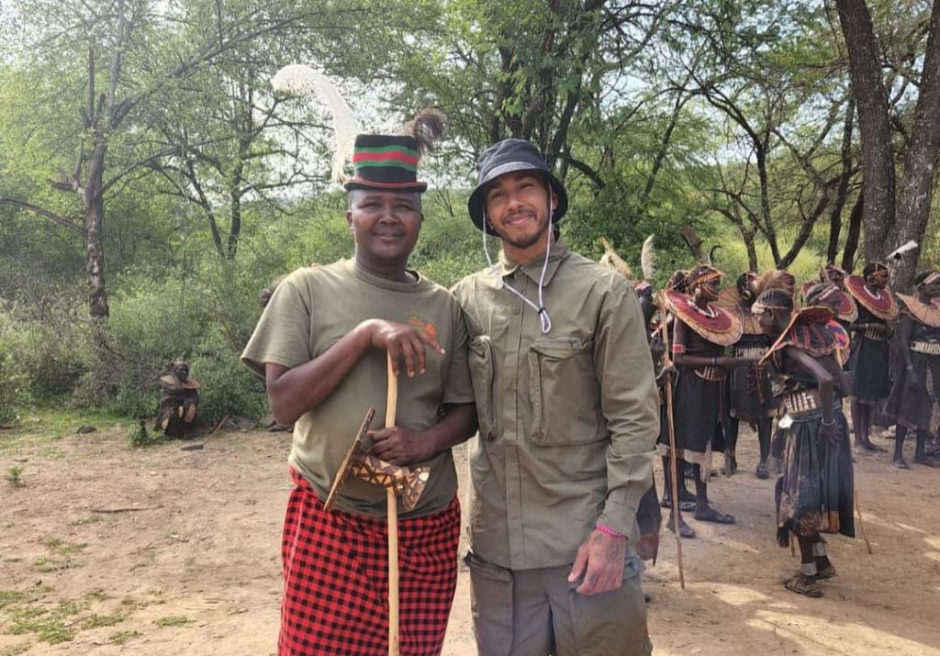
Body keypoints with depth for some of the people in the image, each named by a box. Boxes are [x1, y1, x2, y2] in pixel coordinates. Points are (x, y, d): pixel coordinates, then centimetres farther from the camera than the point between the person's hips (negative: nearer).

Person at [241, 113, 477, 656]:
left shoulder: (445, 306, 3)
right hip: (329, 521, -2)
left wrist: (427, 441, -14)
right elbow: (284, 404, -10)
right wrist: (365, 335, -20)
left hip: (427, 528, 3)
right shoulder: (307, 289, -3)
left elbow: (466, 411, 7)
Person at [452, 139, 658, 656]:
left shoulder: (605, 293, -6)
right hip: (496, 539, 3)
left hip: (587, 536, -3)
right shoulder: (468, 298, 3)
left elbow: (634, 419, -8)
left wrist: (614, 527, -13)